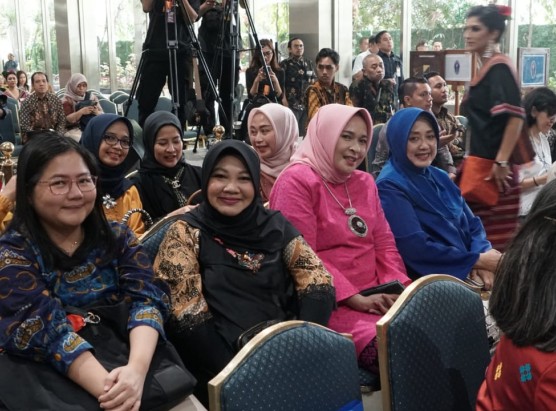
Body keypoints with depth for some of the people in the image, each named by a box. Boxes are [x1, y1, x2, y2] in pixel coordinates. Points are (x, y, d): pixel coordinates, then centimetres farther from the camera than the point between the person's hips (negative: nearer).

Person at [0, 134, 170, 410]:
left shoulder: (117, 237, 5)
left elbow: (148, 298, -9)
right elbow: (46, 330, -17)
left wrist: (137, 368, -28)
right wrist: (107, 388, -31)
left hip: (125, 362, 3)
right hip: (55, 382, -3)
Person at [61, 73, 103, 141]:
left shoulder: (91, 97, 14)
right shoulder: (67, 100, 4)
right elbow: (67, 119, -6)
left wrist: (96, 112, -13)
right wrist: (81, 112, -20)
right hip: (75, 129, -3)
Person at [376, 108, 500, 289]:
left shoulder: (440, 177, 13)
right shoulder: (390, 187, -11)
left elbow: (472, 224, 11)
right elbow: (417, 249, -18)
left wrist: (483, 254, -11)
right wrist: (478, 260, -14)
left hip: (467, 274, 7)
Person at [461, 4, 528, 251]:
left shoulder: (499, 68, -13)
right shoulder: (486, 69, 16)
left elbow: (515, 116, -23)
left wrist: (502, 162, -24)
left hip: (494, 167, -9)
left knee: (495, 241, -4)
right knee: (481, 238, 13)